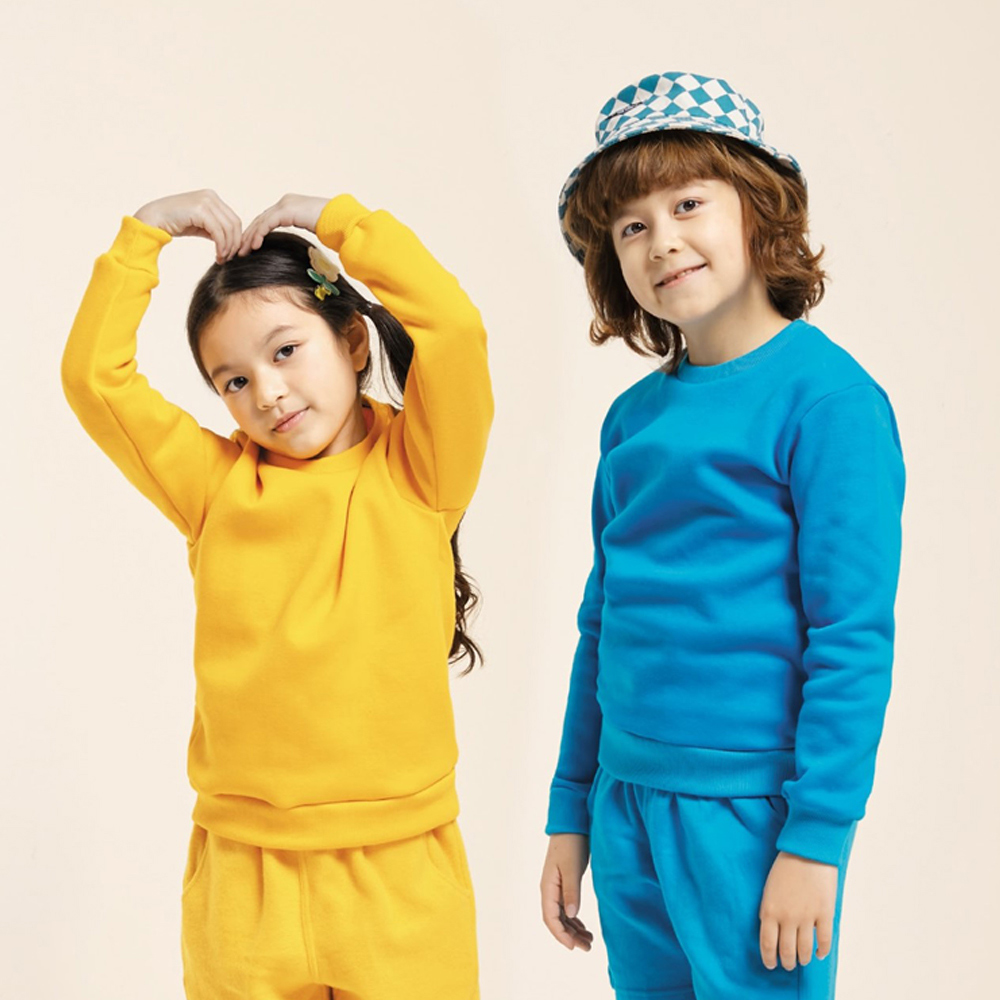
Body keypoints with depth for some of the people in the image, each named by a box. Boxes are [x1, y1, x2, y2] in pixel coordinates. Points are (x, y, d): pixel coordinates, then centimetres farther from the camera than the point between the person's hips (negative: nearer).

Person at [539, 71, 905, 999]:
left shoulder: (827, 395, -10)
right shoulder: (633, 417, 8)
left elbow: (854, 637, -13)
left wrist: (817, 838, -15)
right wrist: (571, 815, 15)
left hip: (752, 809, -6)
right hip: (629, 802, 6)